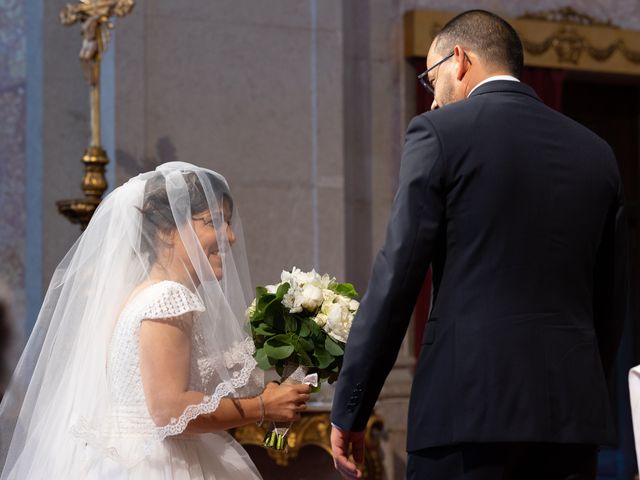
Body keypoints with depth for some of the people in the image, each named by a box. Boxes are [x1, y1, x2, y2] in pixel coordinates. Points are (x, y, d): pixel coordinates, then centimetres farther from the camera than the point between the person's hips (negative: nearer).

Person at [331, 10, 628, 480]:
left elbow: (396, 277, -6)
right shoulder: (596, 151, 14)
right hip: (573, 411, 5)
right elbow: (611, 298, 16)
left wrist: (350, 408, -1)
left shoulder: (440, 131, -2)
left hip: (468, 405, -5)